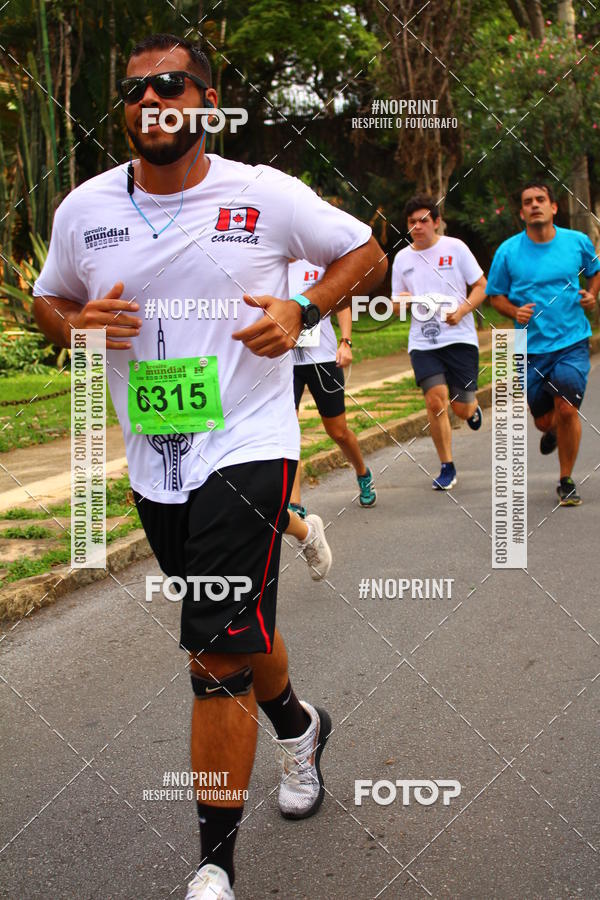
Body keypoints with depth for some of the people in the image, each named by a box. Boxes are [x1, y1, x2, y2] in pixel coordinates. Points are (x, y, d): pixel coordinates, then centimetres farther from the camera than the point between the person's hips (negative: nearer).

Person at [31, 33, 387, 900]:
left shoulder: (265, 194, -6)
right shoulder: (83, 209, 3)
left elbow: (365, 253, 5)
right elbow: (47, 300, 18)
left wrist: (301, 310, -13)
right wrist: (79, 323, -6)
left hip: (247, 446, -5)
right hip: (153, 465, 5)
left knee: (219, 654, -13)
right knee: (234, 629, 20)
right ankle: (298, 725, 52)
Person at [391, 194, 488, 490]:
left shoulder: (455, 248, 0)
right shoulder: (402, 258, 9)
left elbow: (481, 286, 2)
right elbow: (397, 305, 17)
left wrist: (461, 310, -14)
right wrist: (401, 301, -7)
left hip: (459, 338, -2)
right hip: (422, 343, 2)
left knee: (462, 408, -3)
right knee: (435, 400, -15)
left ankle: (473, 407, 38)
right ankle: (447, 468, -1)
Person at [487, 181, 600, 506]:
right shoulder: (508, 251, -3)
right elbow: (496, 295, 7)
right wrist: (515, 311, -13)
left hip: (572, 342, -1)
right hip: (532, 347, 1)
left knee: (566, 409, -15)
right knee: (544, 419, 8)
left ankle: (566, 482, 4)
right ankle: (552, 430, 49)